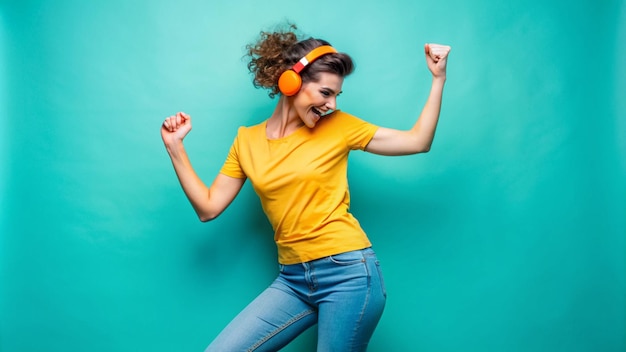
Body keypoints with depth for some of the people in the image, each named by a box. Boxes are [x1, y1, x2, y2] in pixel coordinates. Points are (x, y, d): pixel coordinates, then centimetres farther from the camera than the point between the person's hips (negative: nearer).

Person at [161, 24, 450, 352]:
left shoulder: (339, 126, 1)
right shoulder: (247, 140, 6)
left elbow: (418, 141, 4)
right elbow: (208, 208, 7)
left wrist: (438, 78, -2)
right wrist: (175, 147, 1)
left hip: (348, 272, -3)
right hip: (292, 280, 3)